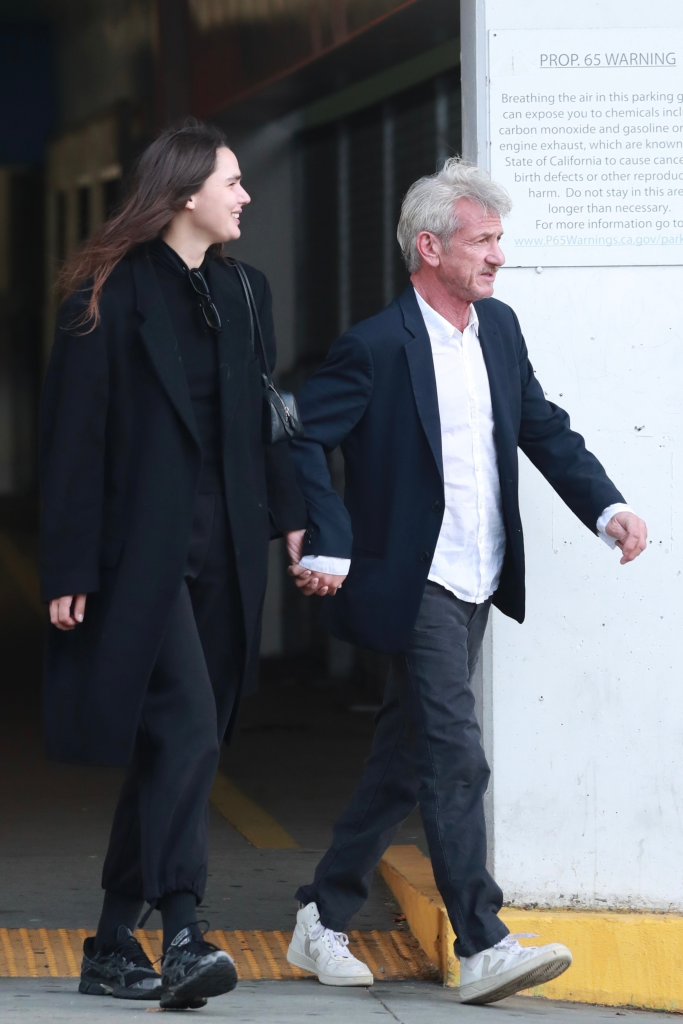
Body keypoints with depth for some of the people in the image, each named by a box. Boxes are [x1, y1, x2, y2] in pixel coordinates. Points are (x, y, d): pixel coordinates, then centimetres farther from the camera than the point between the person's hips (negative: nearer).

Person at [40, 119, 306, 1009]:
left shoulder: (241, 293, 14)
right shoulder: (110, 294, -6)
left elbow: (261, 416, 16)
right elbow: (73, 434, -7)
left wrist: (290, 515, 2)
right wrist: (70, 569, -11)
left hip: (219, 554, 6)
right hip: (140, 549, -6)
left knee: (171, 747, 7)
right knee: (187, 727, -19)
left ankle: (114, 945, 13)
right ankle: (180, 934, -21)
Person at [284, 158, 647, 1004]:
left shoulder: (499, 329, 9)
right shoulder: (377, 347, -14)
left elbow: (544, 428, 16)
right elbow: (302, 439, -13)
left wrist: (607, 507, 3)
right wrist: (328, 545, -21)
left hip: (477, 584, 8)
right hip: (415, 585, -8)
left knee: (406, 757, 12)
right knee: (455, 757, -12)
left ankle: (323, 921, 23)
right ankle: (482, 948, -12)